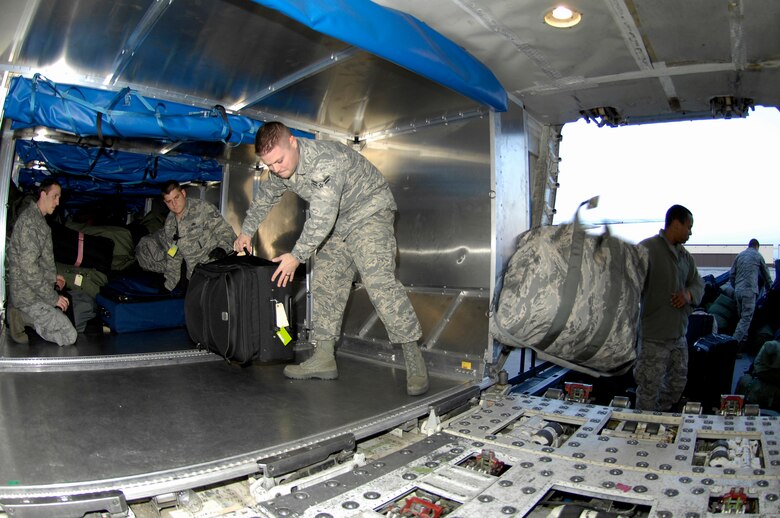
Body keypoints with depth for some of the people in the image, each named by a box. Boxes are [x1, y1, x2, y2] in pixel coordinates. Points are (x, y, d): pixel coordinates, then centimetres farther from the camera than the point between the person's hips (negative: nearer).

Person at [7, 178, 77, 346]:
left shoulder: (38, 219, 13)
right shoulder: (30, 221, -20)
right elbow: (28, 267, -25)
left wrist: (53, 276, 16)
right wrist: (53, 297, -20)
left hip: (35, 290, 10)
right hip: (29, 296, -10)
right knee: (69, 336, -13)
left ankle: (21, 314, 10)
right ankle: (23, 317, -5)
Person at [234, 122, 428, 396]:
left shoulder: (325, 161, -32)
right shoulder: (281, 169, -3)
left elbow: (321, 217, -33)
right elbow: (265, 198, 17)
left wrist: (297, 255, -25)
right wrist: (246, 232, 25)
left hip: (369, 211, -8)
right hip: (338, 224, 9)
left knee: (379, 281, -23)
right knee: (325, 283, 1)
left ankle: (414, 361, -19)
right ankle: (324, 358, 6)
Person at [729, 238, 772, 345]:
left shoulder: (739, 255, 14)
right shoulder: (758, 256, 3)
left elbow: (731, 274, 13)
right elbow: (766, 275, 13)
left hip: (738, 291, 5)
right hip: (749, 291, -5)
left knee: (742, 317, 15)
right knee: (746, 317, -7)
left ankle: (743, 340, 16)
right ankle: (735, 342, -17)